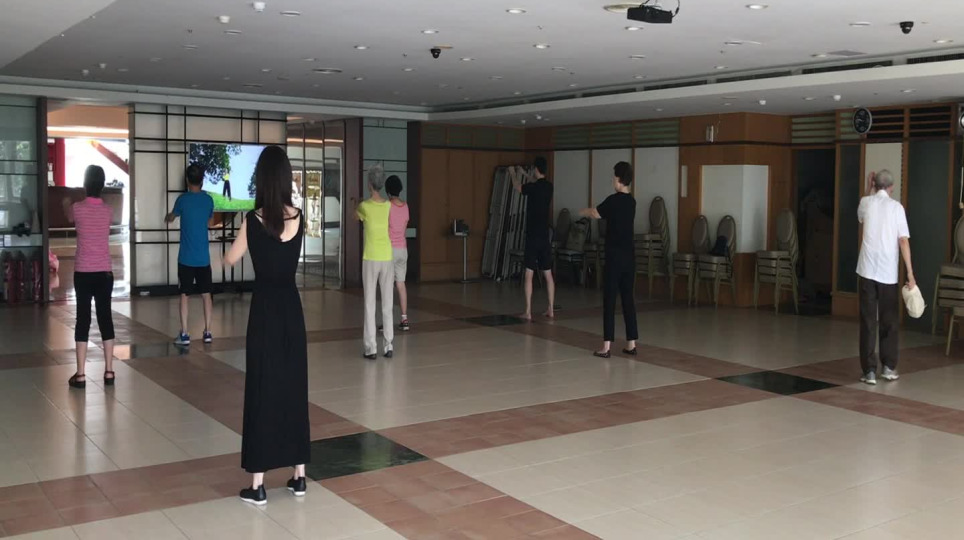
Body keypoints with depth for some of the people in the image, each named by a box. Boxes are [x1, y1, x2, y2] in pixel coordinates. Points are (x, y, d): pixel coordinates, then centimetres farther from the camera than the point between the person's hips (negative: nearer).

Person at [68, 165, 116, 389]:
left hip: (83, 272, -2)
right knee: (105, 317, 7)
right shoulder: (108, 210, 0)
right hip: (104, 272, 2)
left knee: (83, 318, 1)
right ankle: (109, 372, 8)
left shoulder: (77, 208, -5)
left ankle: (80, 374, 2)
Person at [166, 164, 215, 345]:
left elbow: (171, 219, 13)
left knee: (184, 295, 3)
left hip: (186, 257, -2)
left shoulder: (182, 199, -6)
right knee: (206, 294, 9)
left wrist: (168, 216, 35)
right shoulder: (208, 199, 1)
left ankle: (184, 334, 2)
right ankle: (208, 332, 11)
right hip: (203, 257, 2)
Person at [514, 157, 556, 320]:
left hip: (533, 236, -6)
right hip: (545, 236, 6)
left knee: (529, 274, -4)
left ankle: (528, 312, -5)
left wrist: (513, 174, 32)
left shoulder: (533, 187, -11)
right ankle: (550, 310, 13)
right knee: (548, 274, 10)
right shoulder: (549, 187, 5)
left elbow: (517, 187, 10)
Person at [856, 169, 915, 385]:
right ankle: (889, 368, 19)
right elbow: (904, 241, -6)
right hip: (889, 273, 0)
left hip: (868, 271, 0)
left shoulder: (866, 202, 3)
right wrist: (910, 274, -4)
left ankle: (869, 370, 0)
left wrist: (869, 191, 28)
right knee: (889, 321, 12)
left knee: (868, 321, 2)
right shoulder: (896, 207, -1)